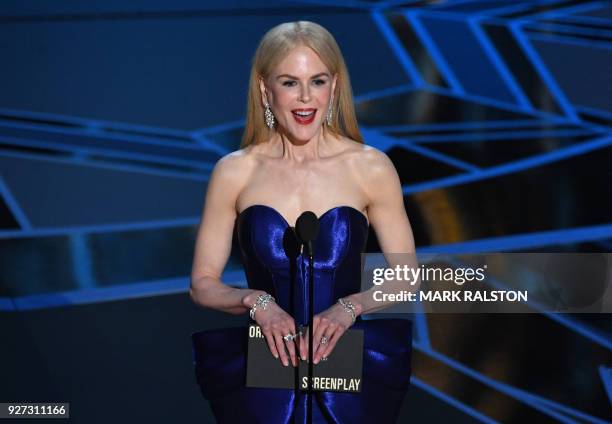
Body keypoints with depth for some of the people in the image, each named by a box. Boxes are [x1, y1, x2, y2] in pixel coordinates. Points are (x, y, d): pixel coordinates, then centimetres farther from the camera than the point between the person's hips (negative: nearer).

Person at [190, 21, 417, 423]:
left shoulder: (371, 168, 2)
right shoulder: (234, 172, 3)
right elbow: (203, 284, 6)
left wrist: (350, 307, -13)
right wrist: (256, 302, -12)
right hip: (261, 360, 1)